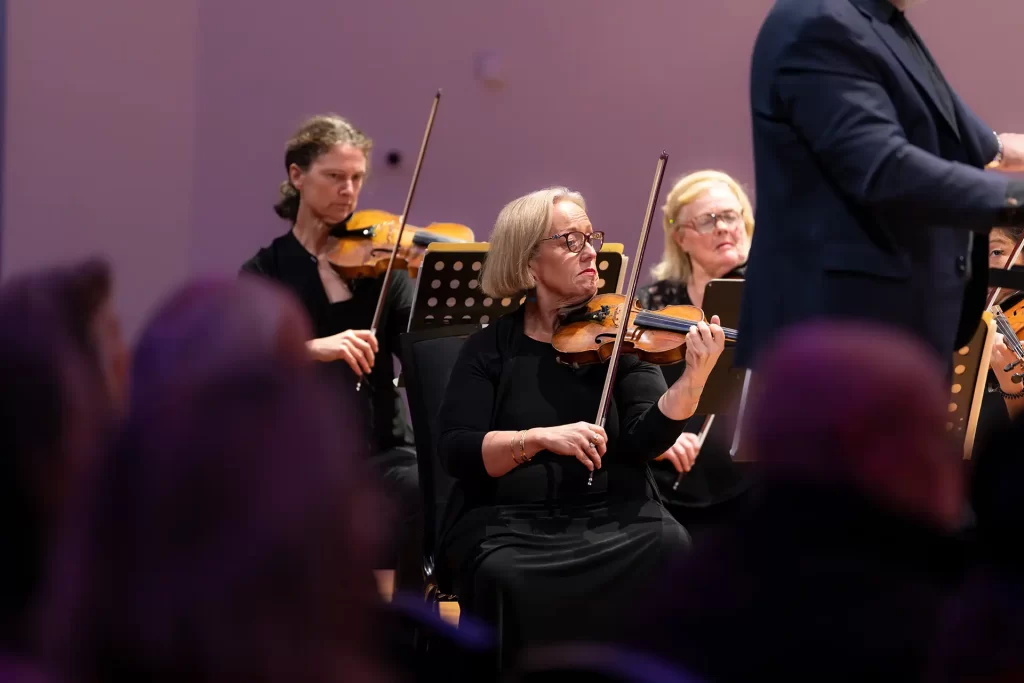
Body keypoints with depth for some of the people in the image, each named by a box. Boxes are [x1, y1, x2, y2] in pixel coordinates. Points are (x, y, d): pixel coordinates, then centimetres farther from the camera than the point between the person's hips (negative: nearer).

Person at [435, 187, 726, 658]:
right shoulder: (491, 349, 6)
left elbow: (644, 440, -6)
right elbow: (455, 451, -6)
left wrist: (693, 381, -24)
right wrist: (539, 437, -21)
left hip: (616, 514, 1)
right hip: (510, 520, -1)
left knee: (669, 548, -29)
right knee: (506, 578, -33)